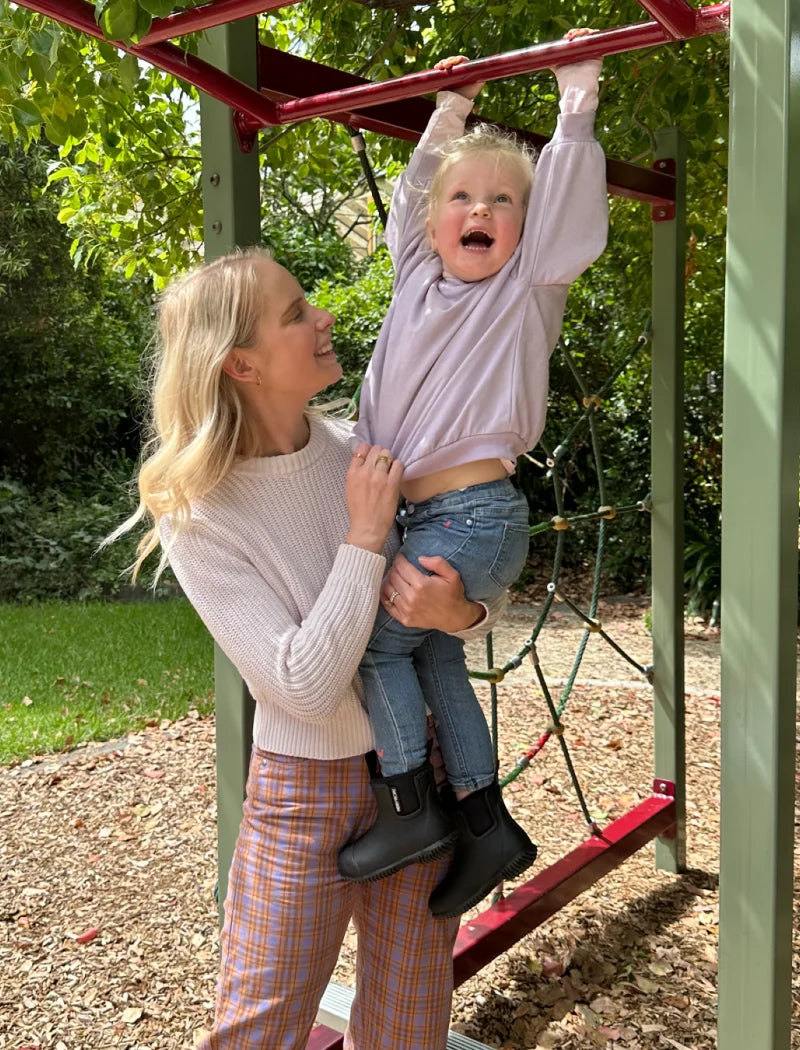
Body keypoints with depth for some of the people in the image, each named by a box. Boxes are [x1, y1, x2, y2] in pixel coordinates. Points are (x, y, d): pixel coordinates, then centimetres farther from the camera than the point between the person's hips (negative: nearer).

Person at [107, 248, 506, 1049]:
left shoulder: (364, 449, -7)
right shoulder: (197, 516, -18)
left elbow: (485, 592, 1)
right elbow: (307, 687, -24)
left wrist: (459, 612, -22)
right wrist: (364, 539, -25)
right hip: (305, 785, -3)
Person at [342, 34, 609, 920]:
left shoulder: (527, 284, -1)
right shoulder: (420, 278, 13)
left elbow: (566, 204, -11)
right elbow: (411, 197, 26)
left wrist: (576, 102, -6)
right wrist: (450, 113, 28)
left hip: (476, 517, -7)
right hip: (426, 517, 7)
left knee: (376, 635, -9)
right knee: (434, 655, 11)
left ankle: (411, 805, 4)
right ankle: (485, 822, 20)